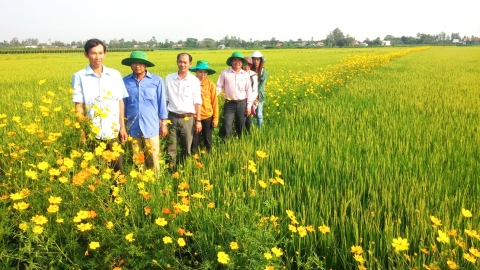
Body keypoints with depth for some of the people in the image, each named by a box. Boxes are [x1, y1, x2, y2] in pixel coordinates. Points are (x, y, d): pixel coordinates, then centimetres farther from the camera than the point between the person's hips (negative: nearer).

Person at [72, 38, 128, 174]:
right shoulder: (79, 77, -3)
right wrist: (82, 132, -8)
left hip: (113, 132, 2)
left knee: (118, 168, 7)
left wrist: (122, 127, 6)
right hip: (92, 133, -2)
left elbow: (120, 102, 7)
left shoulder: (115, 75, 4)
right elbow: (79, 106, -4)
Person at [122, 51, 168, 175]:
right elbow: (122, 104, 9)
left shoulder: (157, 80, -3)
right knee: (137, 160, 13)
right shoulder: (125, 81, 1)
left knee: (153, 160, 4)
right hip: (133, 128, 2)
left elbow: (162, 103, 2)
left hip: (151, 127, -2)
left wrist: (163, 123, 3)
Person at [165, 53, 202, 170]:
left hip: (188, 119, -1)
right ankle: (171, 169, 18)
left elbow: (197, 102, 1)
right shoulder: (169, 78, 3)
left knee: (186, 147, 10)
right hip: (172, 117, 1)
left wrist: (198, 120, -2)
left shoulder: (194, 81, -1)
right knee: (171, 147, 6)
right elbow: (165, 99, 7)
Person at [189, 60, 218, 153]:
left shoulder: (211, 84, -5)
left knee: (207, 140, 15)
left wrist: (215, 118, 0)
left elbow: (214, 102, 0)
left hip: (207, 117, 0)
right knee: (194, 141, 11)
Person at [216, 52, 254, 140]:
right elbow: (219, 87, -2)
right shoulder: (225, 73, -2)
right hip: (229, 103, -2)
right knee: (227, 126, -8)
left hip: (242, 103, 2)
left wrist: (249, 106, 3)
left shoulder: (246, 75, 3)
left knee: (240, 126, 11)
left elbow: (249, 91, 6)